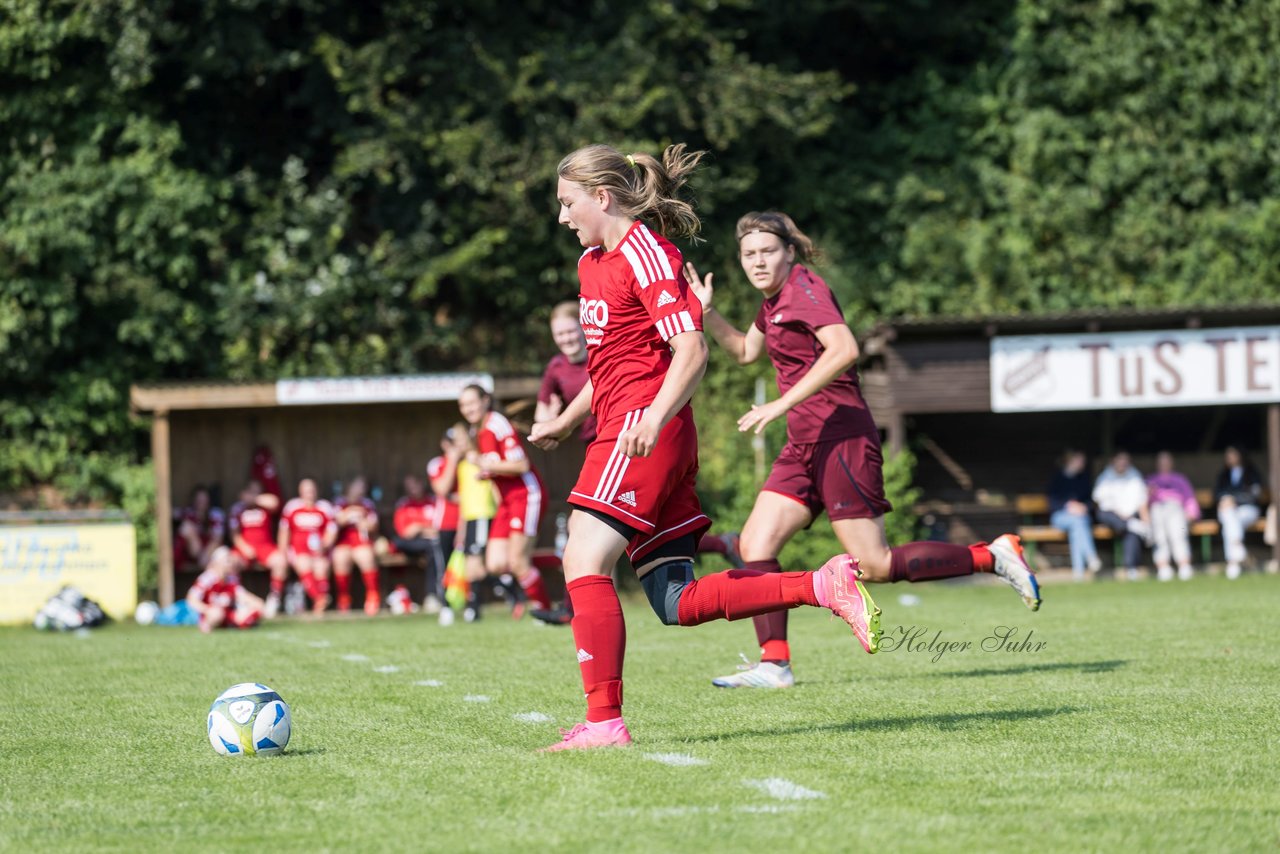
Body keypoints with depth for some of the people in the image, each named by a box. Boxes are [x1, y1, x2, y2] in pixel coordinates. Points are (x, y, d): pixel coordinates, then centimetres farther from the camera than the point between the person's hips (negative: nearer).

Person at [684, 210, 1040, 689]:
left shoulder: (805, 289, -12)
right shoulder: (774, 301, 16)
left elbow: (844, 350, -27)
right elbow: (744, 352, 34)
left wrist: (781, 405, -27)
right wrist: (706, 312, 17)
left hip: (840, 438, -9)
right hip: (804, 446, 9)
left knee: (874, 566, -9)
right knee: (754, 546, -2)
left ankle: (994, 557, 2)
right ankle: (774, 663, -2)